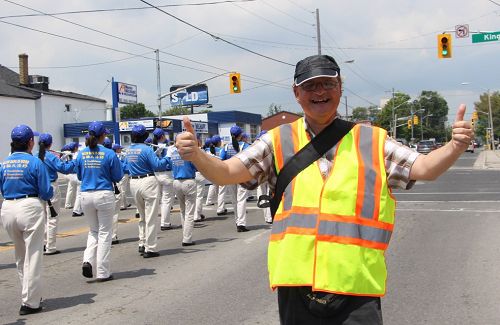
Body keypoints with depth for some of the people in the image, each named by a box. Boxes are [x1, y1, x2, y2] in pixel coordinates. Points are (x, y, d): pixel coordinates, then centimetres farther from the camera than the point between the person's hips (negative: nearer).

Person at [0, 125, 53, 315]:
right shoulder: (35, 162, -9)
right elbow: (46, 192, -10)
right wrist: (50, 193, 11)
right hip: (30, 207, -5)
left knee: (20, 257, 21)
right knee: (32, 257, 4)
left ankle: (28, 294, 34)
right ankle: (30, 302, 6)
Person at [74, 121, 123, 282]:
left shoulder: (81, 154, 3)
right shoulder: (109, 154, -8)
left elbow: (79, 176, 14)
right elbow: (118, 177, -1)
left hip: (86, 196, 4)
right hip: (104, 195, -4)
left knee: (93, 231, 21)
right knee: (104, 233, 6)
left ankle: (88, 260, -1)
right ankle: (103, 273, 8)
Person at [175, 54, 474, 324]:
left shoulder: (372, 142, 6)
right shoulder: (279, 142, 6)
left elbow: (424, 168, 1)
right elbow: (226, 172, 2)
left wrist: (454, 148, -19)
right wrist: (194, 154, -17)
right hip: (296, 288, 1)